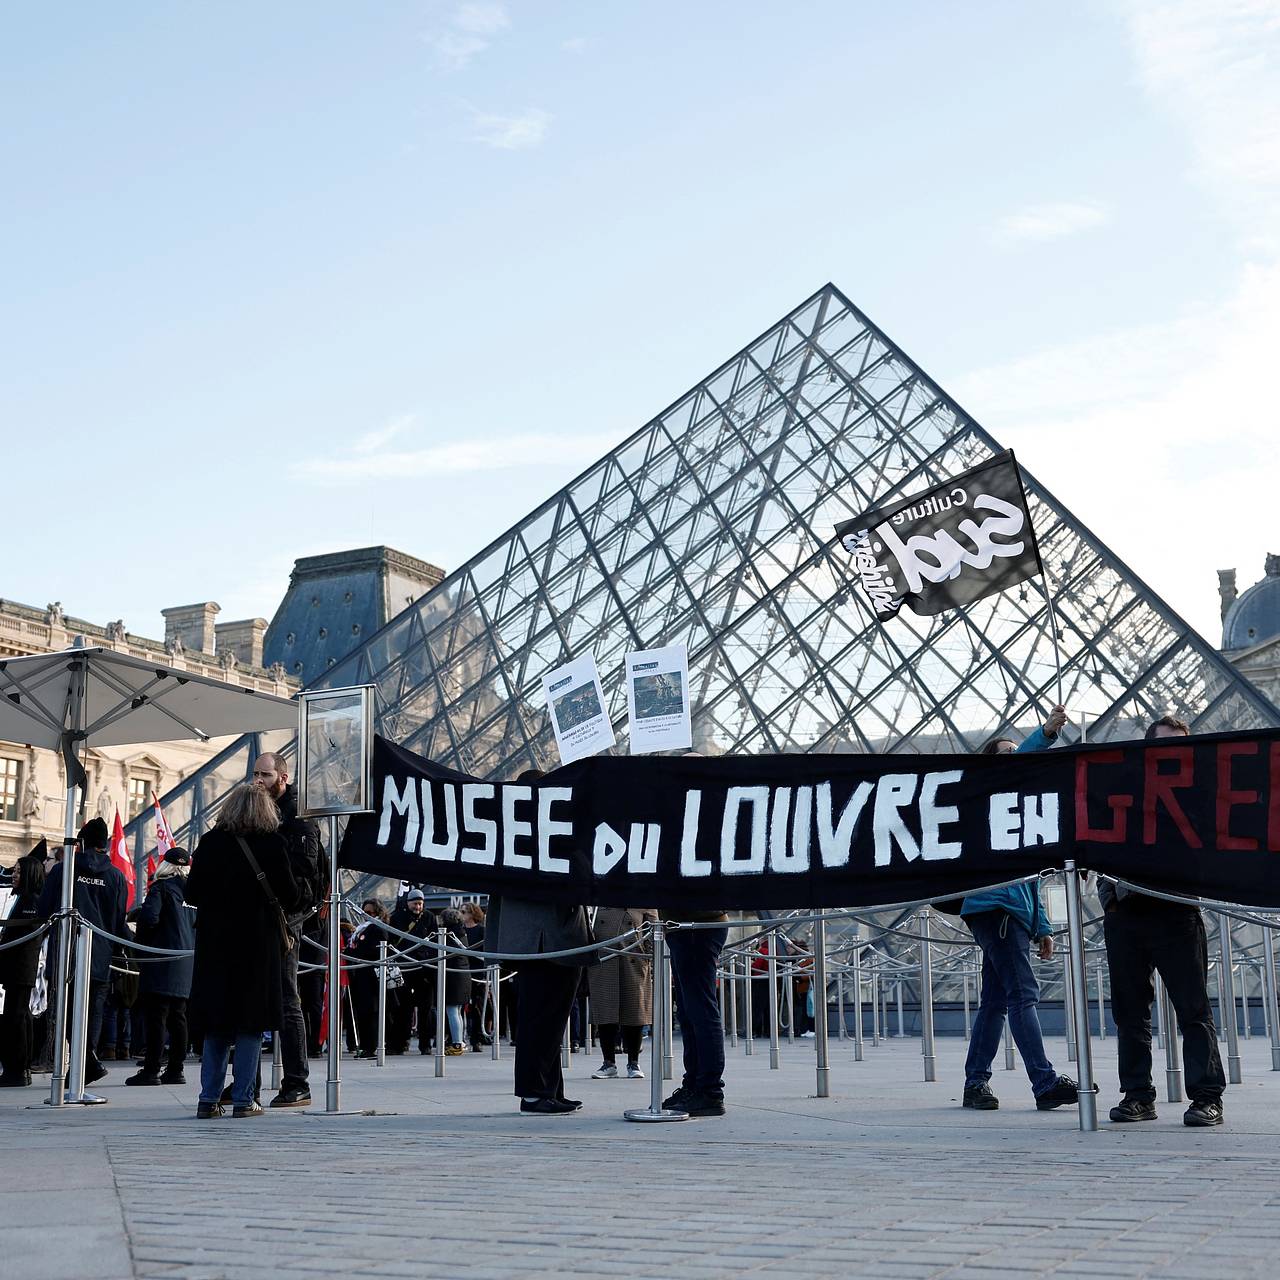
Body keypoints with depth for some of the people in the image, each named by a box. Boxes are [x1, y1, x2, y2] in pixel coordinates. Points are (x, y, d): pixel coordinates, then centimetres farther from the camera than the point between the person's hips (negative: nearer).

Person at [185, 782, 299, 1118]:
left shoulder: (209, 842, 1)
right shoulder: (272, 843, -7)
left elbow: (192, 893, 3)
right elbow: (290, 895, -4)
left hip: (214, 941, 3)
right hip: (258, 941, -3)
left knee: (216, 1023, 11)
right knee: (251, 1022, 4)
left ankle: (209, 1099, 10)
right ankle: (243, 1099, 3)